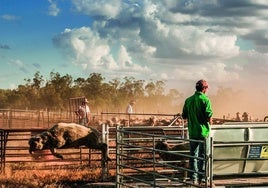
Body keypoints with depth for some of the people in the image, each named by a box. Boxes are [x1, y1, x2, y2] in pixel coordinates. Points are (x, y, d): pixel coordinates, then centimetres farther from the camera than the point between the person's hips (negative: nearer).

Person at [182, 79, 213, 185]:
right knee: (203, 156, 4)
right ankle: (202, 178, 8)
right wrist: (210, 122, 3)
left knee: (193, 155, 13)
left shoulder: (188, 100, 4)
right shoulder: (205, 100, -13)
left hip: (192, 132, 5)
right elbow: (209, 117, -17)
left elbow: (184, 116, 9)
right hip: (203, 132, -5)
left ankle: (193, 178, 17)